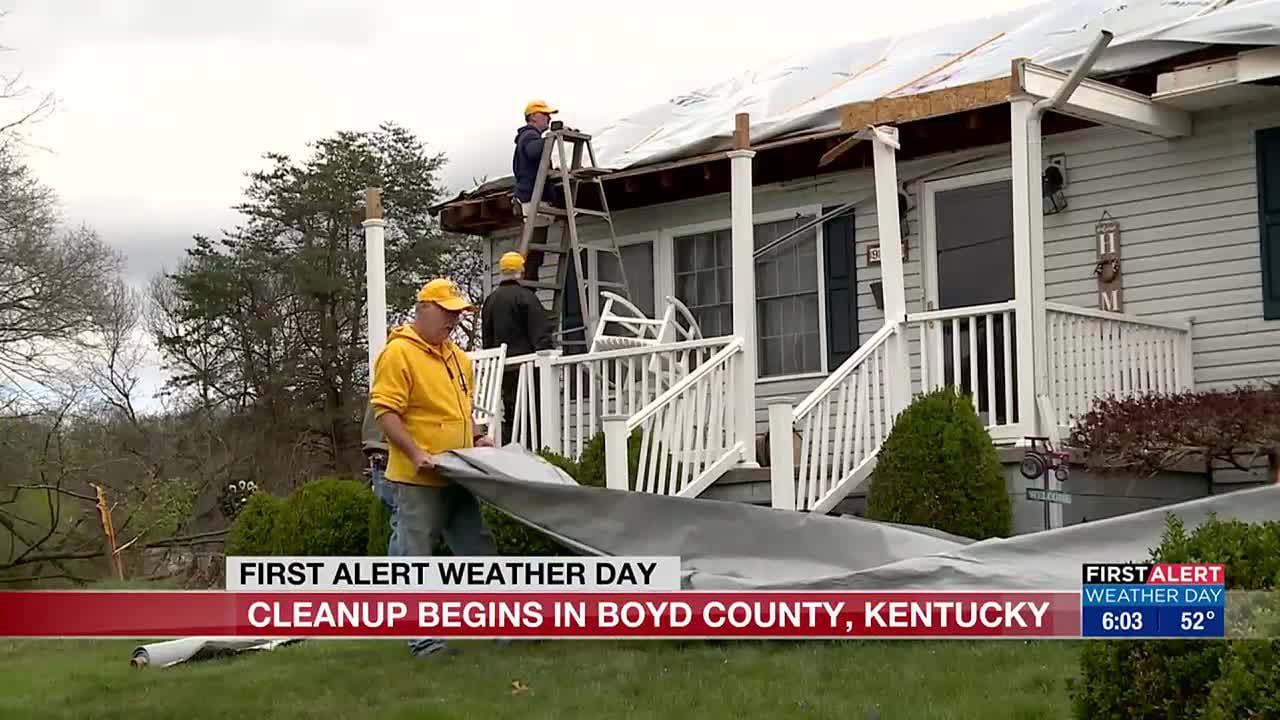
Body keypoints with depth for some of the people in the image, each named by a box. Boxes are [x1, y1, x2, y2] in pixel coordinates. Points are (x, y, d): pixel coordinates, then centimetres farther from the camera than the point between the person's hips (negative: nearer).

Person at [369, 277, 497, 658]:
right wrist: (415, 454, -24)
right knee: (415, 558, -1)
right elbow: (385, 412, -17)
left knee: (478, 551, 12)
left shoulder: (457, 356, 15)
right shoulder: (398, 353, -11)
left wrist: (476, 438, 11)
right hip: (417, 480, -8)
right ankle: (420, 636, 5)